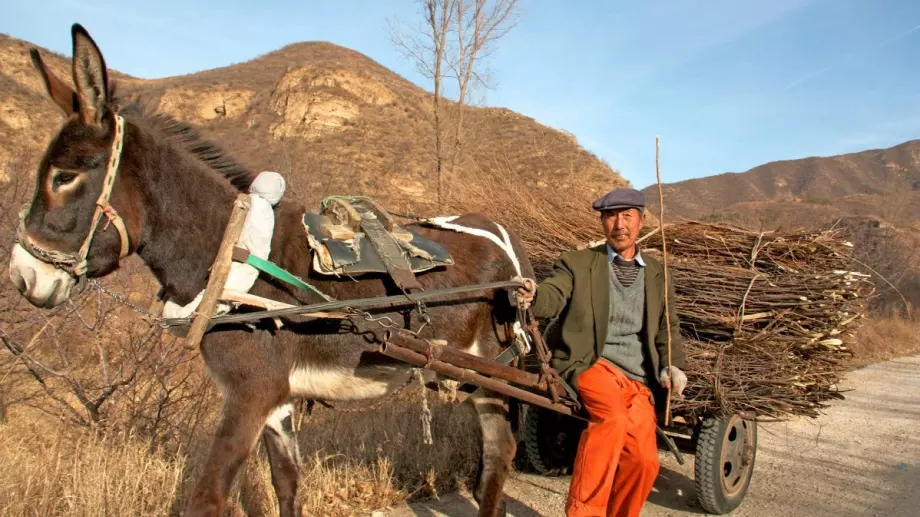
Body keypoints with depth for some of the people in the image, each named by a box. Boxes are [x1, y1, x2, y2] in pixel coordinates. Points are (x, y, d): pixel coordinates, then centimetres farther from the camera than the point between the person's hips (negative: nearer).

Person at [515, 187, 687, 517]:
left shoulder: (657, 276, 19)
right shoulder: (577, 263, 7)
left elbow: (667, 328, 19)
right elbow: (553, 296, -10)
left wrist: (672, 365, -1)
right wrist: (532, 297, -34)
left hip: (640, 381, 4)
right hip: (592, 364, -4)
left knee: (643, 462, -12)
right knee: (613, 417, -33)